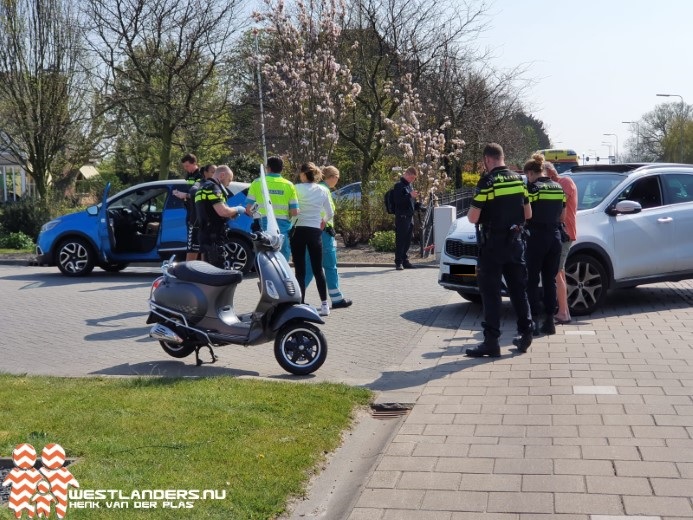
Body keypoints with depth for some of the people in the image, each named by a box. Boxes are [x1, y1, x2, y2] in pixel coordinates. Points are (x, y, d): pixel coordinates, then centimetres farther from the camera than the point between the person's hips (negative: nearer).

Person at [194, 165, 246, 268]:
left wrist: (231, 215, 18)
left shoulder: (205, 187, 22)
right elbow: (222, 211, -23)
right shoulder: (212, 187, -11)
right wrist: (236, 209, -4)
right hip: (213, 238, -10)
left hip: (206, 237, 10)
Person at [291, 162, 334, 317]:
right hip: (315, 231, 3)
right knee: (318, 269, 9)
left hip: (299, 230, -3)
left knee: (300, 270, 0)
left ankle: (301, 304, 0)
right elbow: (330, 214, 14)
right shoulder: (323, 191, 7)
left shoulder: (297, 188, -5)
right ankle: (324, 305, 9)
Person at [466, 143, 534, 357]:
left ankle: (491, 341, -3)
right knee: (519, 290, 14)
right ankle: (525, 336, 20)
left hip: (493, 245, -6)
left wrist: (472, 213, 6)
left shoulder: (487, 181, -14)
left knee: (491, 293, -2)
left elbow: (473, 217, -16)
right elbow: (528, 213, 11)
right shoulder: (518, 179, 6)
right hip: (515, 242, 6)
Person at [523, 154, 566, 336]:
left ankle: (534, 322, -1)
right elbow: (562, 216, 14)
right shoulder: (559, 188, 10)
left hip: (536, 237, -6)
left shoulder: (532, 187, -11)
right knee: (550, 280, 12)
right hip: (555, 237, 6)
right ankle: (549, 322, 14)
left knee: (532, 281, 1)